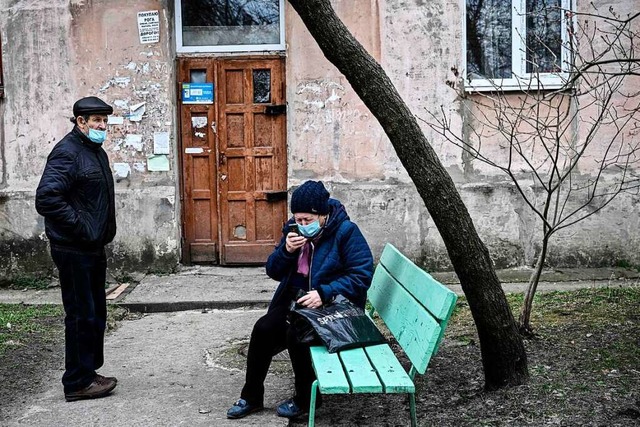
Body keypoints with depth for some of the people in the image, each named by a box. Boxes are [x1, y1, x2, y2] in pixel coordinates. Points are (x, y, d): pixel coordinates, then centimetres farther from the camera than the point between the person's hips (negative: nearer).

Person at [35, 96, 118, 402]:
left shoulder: (96, 152, 15)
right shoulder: (67, 152, -16)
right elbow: (46, 199, -26)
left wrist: (104, 231, 14)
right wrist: (80, 226, -21)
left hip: (93, 248, 10)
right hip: (74, 250, -10)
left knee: (95, 314, 16)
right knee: (82, 315, -3)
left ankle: (88, 373, 28)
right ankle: (77, 382, 8)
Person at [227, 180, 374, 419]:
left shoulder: (346, 231, -12)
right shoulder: (295, 230, 5)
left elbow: (362, 275, -19)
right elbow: (274, 272, 10)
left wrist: (324, 293, -30)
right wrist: (286, 250, -13)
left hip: (332, 304, -6)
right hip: (295, 300, 6)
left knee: (296, 334, -29)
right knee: (263, 329, -18)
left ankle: (306, 398, -5)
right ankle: (252, 397, 0)